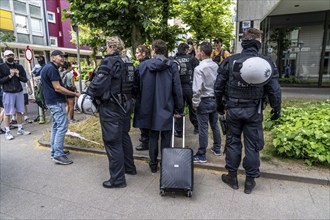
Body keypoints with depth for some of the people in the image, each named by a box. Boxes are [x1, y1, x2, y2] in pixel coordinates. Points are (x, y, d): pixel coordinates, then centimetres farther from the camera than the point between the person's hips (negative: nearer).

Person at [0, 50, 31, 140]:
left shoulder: (19, 67, 8)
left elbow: (25, 79, 7)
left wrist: (18, 75, -10)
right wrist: (9, 76, -15)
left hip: (19, 92, 3)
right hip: (8, 93, -3)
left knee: (19, 111, 10)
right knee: (7, 113, 2)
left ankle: (20, 129, 21)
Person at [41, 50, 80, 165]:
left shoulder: (47, 68, 17)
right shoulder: (51, 68, -15)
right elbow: (57, 88, -20)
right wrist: (75, 94, -16)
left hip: (52, 101, 11)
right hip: (56, 102, -11)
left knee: (56, 126, 15)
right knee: (62, 127, -9)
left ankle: (54, 151, 22)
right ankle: (58, 155, -6)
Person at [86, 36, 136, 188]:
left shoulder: (109, 61, -15)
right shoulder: (127, 62, 9)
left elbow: (98, 83, -21)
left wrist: (88, 94, -5)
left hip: (110, 107, -8)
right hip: (125, 105, 9)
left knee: (112, 141, 0)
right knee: (124, 136, 21)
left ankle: (117, 179, 9)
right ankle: (129, 167, 36)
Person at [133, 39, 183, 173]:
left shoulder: (143, 65, -3)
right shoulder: (172, 66, -6)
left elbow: (136, 87, 1)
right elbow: (177, 89, -7)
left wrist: (139, 106, 13)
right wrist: (178, 109, 2)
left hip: (149, 108, 2)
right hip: (166, 108, -1)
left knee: (153, 137, 14)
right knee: (166, 138, 11)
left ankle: (153, 164, 25)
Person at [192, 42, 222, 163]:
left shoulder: (199, 68, -17)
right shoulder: (216, 66, 1)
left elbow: (197, 88, -21)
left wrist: (195, 103, -10)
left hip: (204, 101, -6)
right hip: (215, 99, 6)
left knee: (203, 128, 1)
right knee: (214, 125, 18)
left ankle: (201, 155, 11)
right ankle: (217, 148, 33)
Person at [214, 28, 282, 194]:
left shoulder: (230, 61, -5)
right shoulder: (266, 63, -5)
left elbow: (218, 87, -1)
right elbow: (274, 91, -3)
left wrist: (220, 105, 14)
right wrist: (276, 109, 11)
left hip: (233, 109, 1)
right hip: (254, 111, 0)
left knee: (232, 142, 13)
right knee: (252, 145, 10)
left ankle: (232, 176, 25)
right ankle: (250, 180, 23)